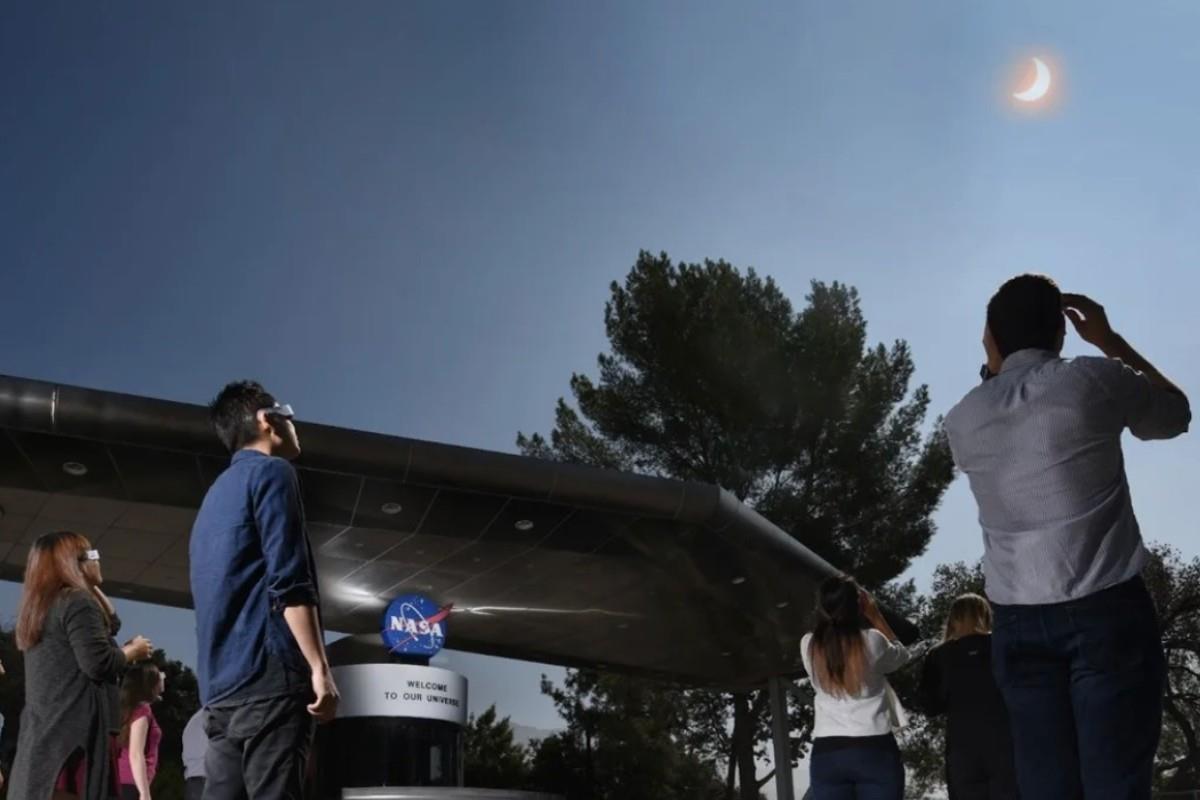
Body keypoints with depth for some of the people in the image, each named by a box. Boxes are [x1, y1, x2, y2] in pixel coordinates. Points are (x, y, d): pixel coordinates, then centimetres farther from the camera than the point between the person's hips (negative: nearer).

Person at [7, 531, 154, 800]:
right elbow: (98, 663, -17)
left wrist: (93, 586, 26)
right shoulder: (78, 602, -8)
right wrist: (133, 650, 0)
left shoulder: (42, 606, 21)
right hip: (77, 730, -9)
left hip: (40, 736, 10)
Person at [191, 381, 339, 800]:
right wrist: (319, 667, -16)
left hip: (222, 683, 9)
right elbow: (289, 582, -13)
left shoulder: (217, 493, 26)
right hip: (269, 675, -9)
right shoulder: (271, 472, -2)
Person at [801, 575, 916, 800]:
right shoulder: (871, 640, -5)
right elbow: (904, 657, 17)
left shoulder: (809, 645, 3)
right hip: (874, 749, -2)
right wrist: (875, 616, 16)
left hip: (826, 753, 2)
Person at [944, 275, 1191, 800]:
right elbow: (1176, 414, 18)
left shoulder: (963, 419, 8)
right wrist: (1110, 342, 24)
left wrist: (994, 370, 27)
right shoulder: (1093, 380, -2)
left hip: (1018, 621, 3)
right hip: (1106, 609, -3)